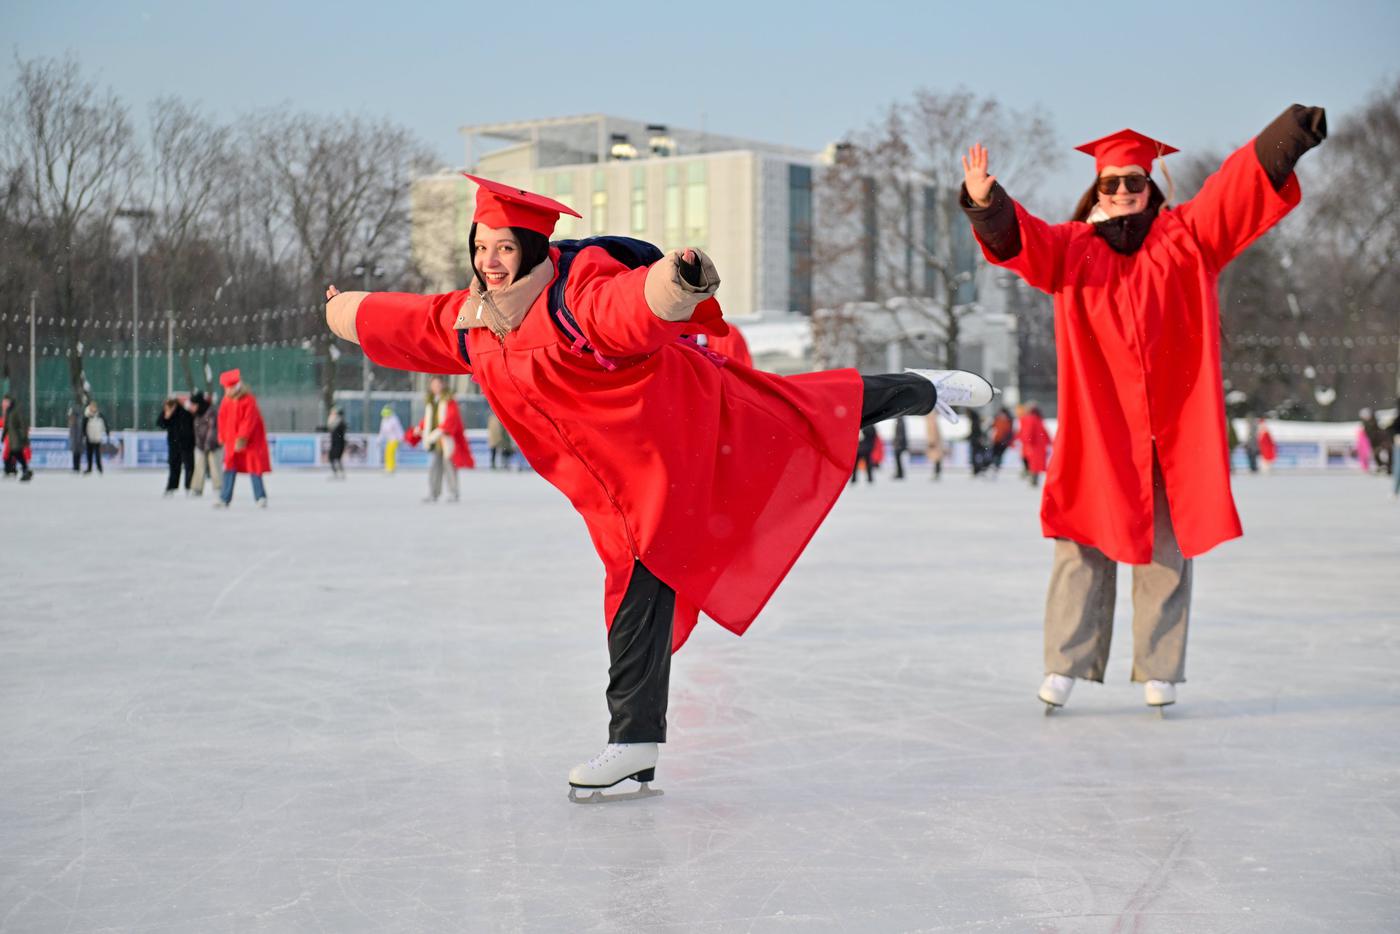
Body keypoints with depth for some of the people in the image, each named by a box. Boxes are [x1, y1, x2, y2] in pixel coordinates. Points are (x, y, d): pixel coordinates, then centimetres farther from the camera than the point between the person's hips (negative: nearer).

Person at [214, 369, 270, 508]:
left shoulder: (249, 400, -13)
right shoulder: (226, 401, 3)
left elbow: (249, 421, -20)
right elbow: (222, 420, 10)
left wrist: (242, 438, -26)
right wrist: (223, 438, 8)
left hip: (250, 440, -5)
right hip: (232, 441, 5)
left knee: (255, 469, -2)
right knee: (229, 470, 2)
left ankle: (260, 498, 5)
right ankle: (224, 499, 3)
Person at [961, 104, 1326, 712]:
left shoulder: (1185, 238, 9)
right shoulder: (1071, 247, 7)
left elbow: (1240, 182, -1)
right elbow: (1020, 238, -11)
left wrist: (1291, 134, -16)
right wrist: (986, 204, -32)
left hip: (1173, 428, 1)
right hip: (1097, 430, -1)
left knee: (1166, 549, 3)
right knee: (1085, 545, -2)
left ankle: (1159, 671, 9)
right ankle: (1065, 665, 2)